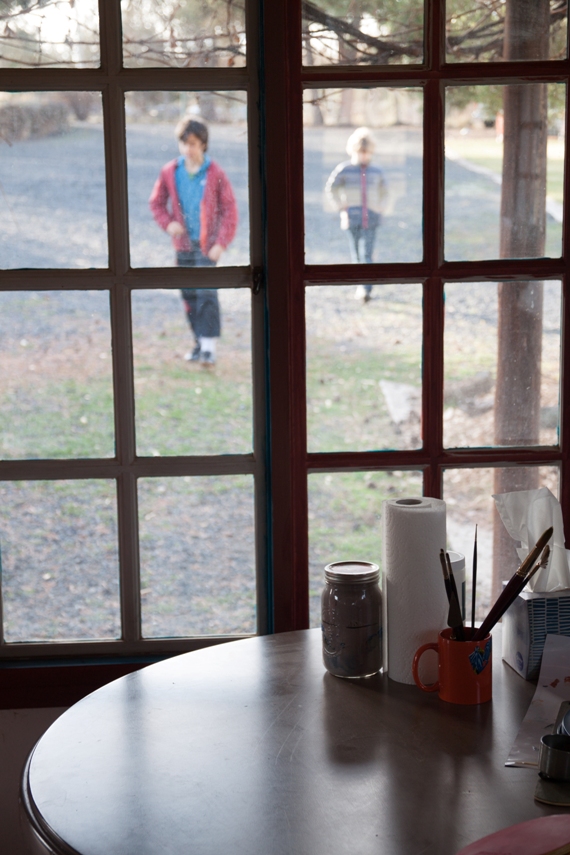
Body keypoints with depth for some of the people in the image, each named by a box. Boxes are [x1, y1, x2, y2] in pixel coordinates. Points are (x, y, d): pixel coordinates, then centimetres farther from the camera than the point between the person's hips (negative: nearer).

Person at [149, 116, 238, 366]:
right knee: (189, 295, 10)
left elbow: (229, 210, -5)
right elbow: (156, 202, 13)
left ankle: (209, 347, -13)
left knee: (206, 293, -14)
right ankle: (199, 341, 22)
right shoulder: (169, 172, 1)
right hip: (183, 244, 4)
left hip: (207, 244, -4)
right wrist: (168, 223, -5)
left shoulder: (215, 174, -8)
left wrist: (221, 243, -11)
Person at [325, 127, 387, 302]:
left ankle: (365, 290, -15)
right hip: (352, 219, 0)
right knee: (356, 255, 7)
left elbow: (383, 191, 25)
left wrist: (378, 208, 11)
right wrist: (341, 207, 1)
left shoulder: (376, 172, 7)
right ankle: (362, 285, 24)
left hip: (370, 220, 1)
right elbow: (331, 189, 8)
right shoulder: (344, 169, -1)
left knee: (366, 255, -10)